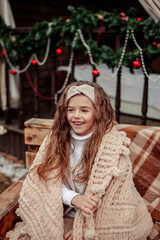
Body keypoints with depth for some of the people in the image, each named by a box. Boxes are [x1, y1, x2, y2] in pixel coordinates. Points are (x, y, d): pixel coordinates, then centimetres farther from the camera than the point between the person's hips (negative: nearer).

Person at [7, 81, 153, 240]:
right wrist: (74, 198, -22)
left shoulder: (113, 145, -14)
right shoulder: (56, 139, 0)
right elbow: (49, 180, -3)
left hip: (97, 222, -3)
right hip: (63, 214, 4)